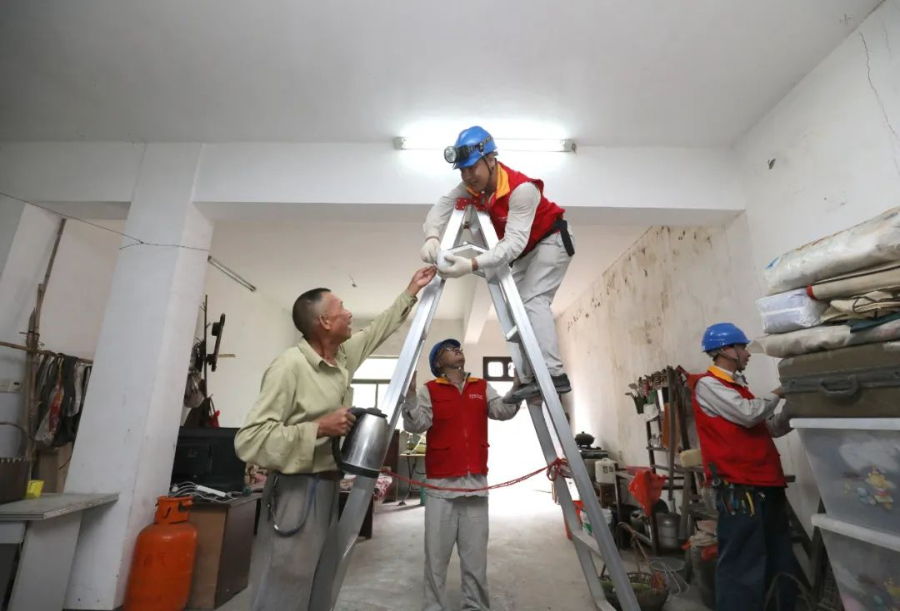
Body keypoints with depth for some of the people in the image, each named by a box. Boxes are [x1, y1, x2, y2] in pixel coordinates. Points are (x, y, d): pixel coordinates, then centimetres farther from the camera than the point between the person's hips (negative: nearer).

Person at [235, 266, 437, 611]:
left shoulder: (343, 356, 4)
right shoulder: (290, 366, -21)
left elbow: (378, 329, 21)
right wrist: (319, 428, -25)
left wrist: (411, 292, 24)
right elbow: (248, 440, -23)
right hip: (296, 495, -8)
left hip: (329, 490, 8)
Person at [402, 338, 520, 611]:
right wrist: (410, 393, -25)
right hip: (441, 484, -2)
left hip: (476, 482, 3)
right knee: (437, 554, 5)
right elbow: (416, 425, -10)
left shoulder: (482, 388, 11)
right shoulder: (429, 390, 1)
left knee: (476, 554, 11)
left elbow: (503, 411, -2)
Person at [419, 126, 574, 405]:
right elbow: (441, 208, -21)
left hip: (551, 239, -7)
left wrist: (473, 264, -56)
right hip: (524, 251, 8)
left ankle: (553, 374, -24)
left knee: (533, 300, -25)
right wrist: (432, 236, -43)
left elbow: (514, 242, -43)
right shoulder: (471, 186, -13)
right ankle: (528, 379, 0)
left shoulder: (522, 189, -35)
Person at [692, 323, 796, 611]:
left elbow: (771, 428, 21)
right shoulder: (707, 385, -8)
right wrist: (777, 393, -1)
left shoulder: (736, 386, 18)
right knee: (743, 567, -5)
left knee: (782, 563, 19)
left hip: (767, 486, 9)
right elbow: (748, 415, -18)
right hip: (739, 490, -9)